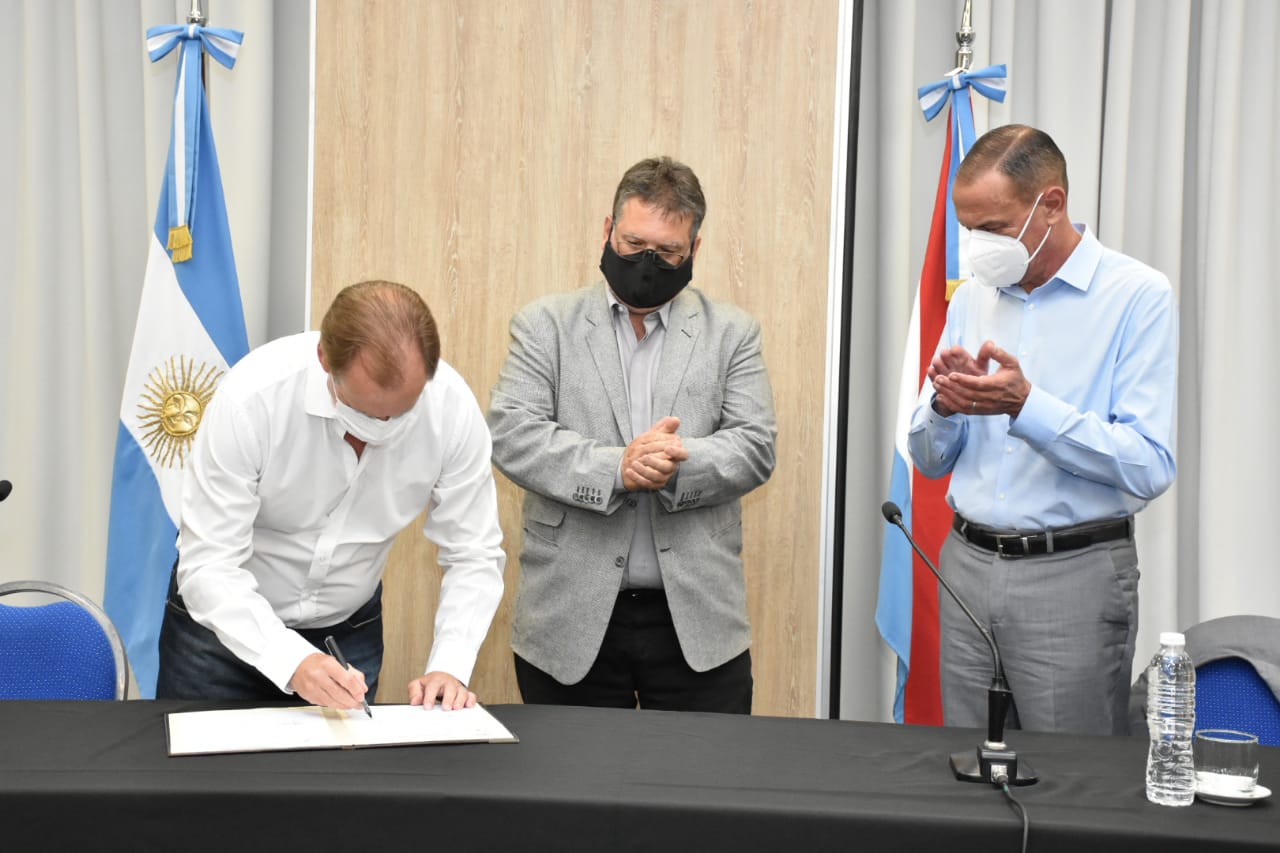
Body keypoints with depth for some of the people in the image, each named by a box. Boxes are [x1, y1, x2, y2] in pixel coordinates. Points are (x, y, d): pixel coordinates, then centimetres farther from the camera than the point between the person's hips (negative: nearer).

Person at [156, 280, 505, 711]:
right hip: (223, 620, -2)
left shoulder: (454, 408, -23)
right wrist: (292, 660, -41)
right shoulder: (249, 399, -30)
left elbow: (474, 555, -13)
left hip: (349, 629, 2)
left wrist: (450, 668, -26)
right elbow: (208, 566, -27)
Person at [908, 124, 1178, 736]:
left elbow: (1149, 467, -16)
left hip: (1074, 572, -5)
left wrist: (1026, 406, -23)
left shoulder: (1137, 296, -8)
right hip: (967, 565, 5)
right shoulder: (971, 299, 10)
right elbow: (928, 460, 12)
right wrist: (944, 406, -9)